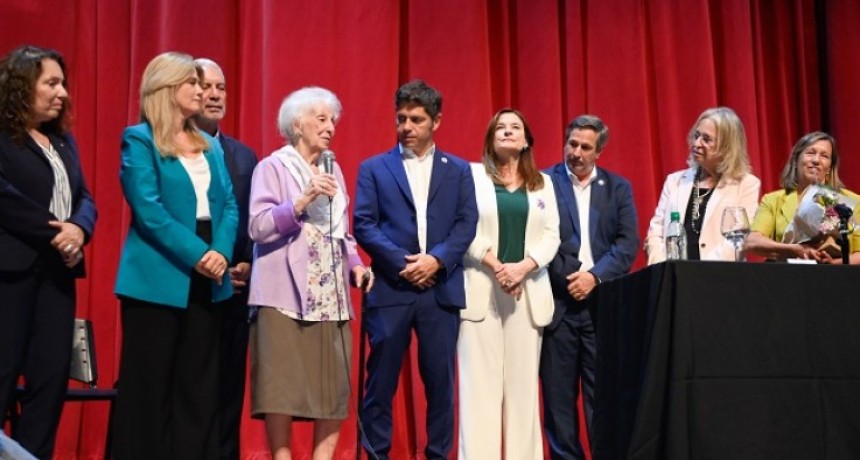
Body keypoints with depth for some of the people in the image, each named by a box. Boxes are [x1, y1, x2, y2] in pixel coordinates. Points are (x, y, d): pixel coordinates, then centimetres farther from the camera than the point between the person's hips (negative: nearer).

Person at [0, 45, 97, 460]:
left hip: (56, 270, 7)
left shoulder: (63, 140, 18)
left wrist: (78, 229, -6)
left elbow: (84, 198, 15)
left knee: (52, 375, 4)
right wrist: (53, 232, -15)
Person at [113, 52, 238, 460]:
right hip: (158, 279, -6)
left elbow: (229, 205, 7)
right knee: (149, 385, 0)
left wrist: (220, 251, -11)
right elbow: (148, 209, -13)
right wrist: (197, 254, -18)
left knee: (199, 386, 9)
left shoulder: (211, 146, 15)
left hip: (206, 279, 6)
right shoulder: (139, 139, -3)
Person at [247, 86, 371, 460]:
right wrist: (303, 202, -21)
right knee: (283, 386, -5)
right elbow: (258, 227, -11)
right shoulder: (273, 167, 0)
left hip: (330, 296, 6)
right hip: (286, 293, -6)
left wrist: (355, 263, 4)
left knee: (335, 387, 4)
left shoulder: (333, 170, 19)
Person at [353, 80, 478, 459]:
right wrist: (402, 262, -13)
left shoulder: (458, 170, 13)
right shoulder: (374, 168, 8)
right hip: (390, 288, -1)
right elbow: (363, 224, -2)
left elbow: (467, 224, 3)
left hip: (441, 289, 1)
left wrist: (436, 259, -13)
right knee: (381, 381, 2)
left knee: (440, 380, 5)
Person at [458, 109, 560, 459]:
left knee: (523, 381, 1)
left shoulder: (543, 183, 16)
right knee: (481, 380, -6)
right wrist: (497, 267, -13)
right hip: (481, 288, -2)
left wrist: (523, 267, -11)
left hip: (529, 292, 3)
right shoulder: (472, 174, 8)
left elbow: (551, 236, 6)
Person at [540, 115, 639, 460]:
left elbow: (628, 243, 3)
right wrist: (568, 280, -11)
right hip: (557, 299, -1)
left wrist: (595, 277, -9)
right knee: (558, 393, 1)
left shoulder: (618, 188, 12)